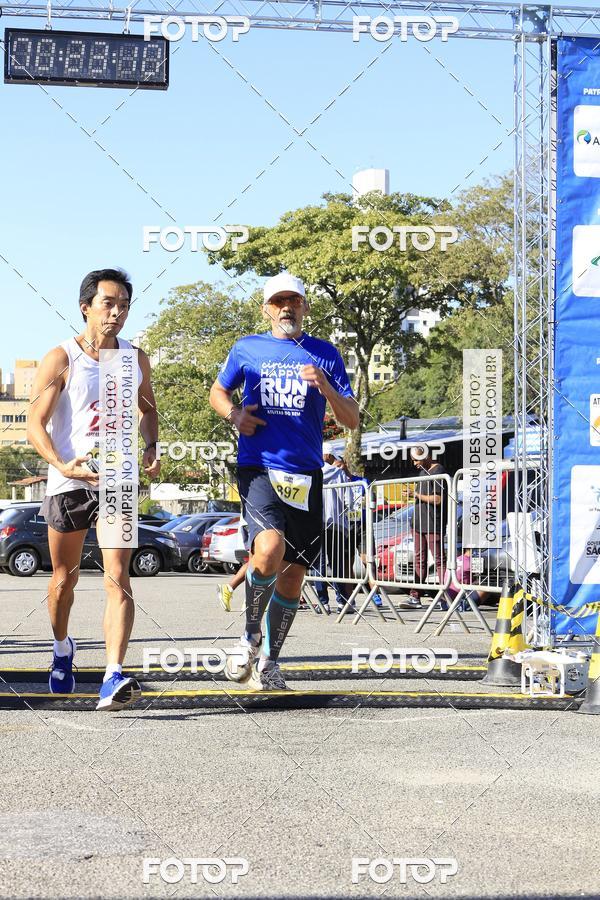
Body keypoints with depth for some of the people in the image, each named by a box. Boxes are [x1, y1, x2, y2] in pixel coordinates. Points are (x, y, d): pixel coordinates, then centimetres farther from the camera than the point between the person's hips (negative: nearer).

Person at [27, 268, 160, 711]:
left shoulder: (135, 358, 6)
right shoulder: (60, 360, -6)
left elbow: (149, 408, 23)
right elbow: (36, 424, -9)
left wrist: (151, 448, 4)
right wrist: (61, 464, -26)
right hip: (69, 481, -1)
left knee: (118, 578, -14)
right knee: (65, 579, 14)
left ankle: (114, 677, -23)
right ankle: (63, 648, 42)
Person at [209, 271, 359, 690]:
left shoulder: (325, 354, 9)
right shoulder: (247, 348, 9)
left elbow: (352, 419, 7)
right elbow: (218, 391, 23)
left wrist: (326, 388, -13)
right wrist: (235, 415, 1)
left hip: (305, 477, 2)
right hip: (258, 470, -2)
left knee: (293, 575, 4)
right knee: (269, 551, -26)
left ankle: (269, 662, 21)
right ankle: (251, 635, -3)